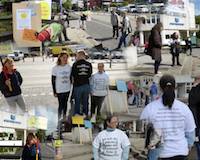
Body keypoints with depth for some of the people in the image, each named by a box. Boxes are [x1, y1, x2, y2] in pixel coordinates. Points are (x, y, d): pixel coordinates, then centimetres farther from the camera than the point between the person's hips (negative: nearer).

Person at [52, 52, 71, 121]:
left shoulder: (69, 67, -3)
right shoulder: (55, 68, -11)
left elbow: (71, 77, 9)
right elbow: (53, 80, -7)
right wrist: (54, 92, -7)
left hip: (67, 89, 3)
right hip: (59, 90, -3)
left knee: (65, 103, 15)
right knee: (61, 104, -2)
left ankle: (64, 116, 29)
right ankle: (59, 118, 13)